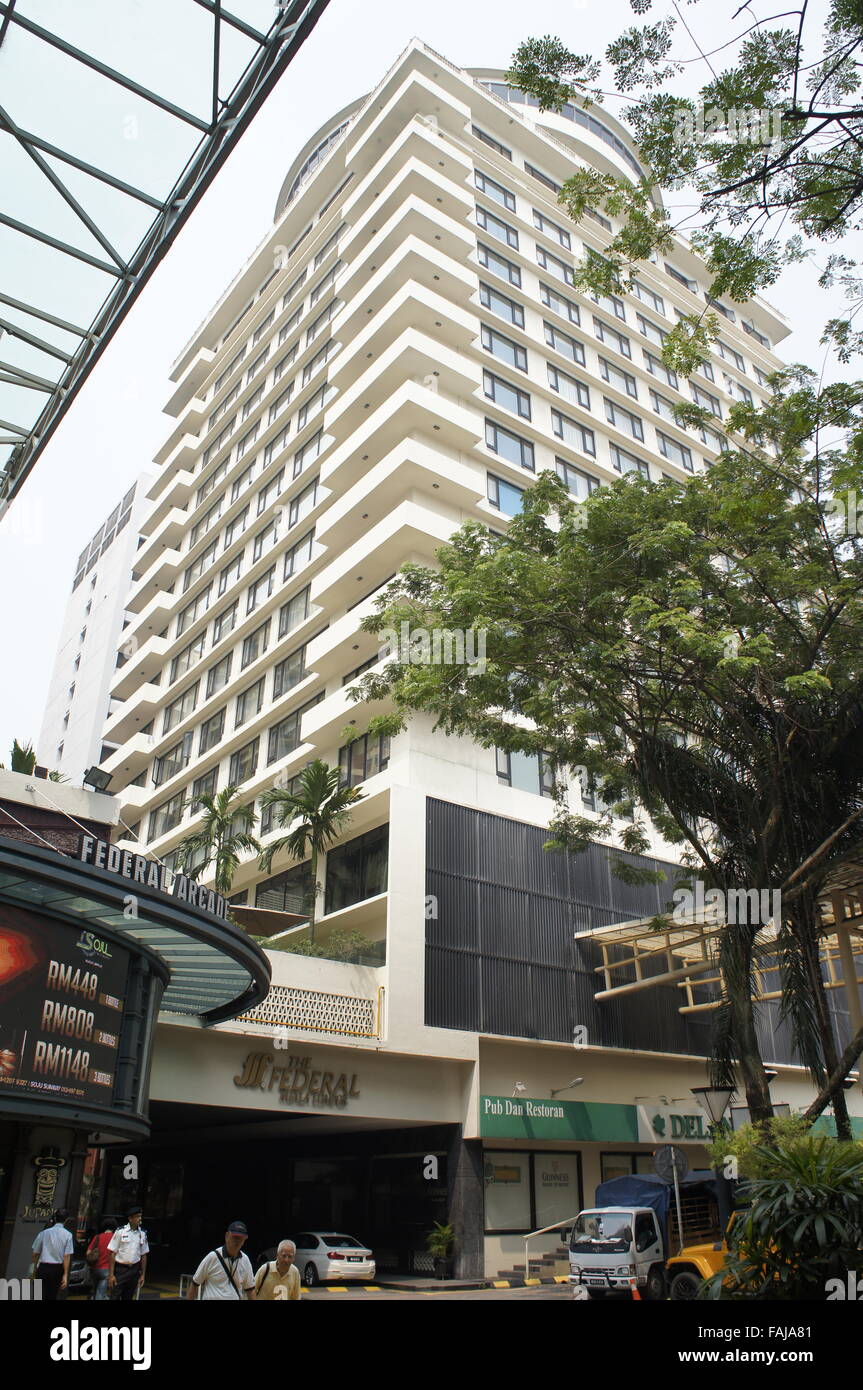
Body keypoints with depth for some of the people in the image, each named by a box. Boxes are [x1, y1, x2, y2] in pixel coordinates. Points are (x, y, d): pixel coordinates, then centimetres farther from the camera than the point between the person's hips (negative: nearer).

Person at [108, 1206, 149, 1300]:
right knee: (115, 1297, -5)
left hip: (134, 1270, 4)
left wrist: (143, 1275, 8)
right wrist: (111, 1275, -11)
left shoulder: (142, 1234, 3)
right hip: (120, 1269, -4)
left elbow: (143, 1256, 9)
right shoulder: (120, 1232, -8)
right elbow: (112, 1254, -7)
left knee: (128, 1298, 11)